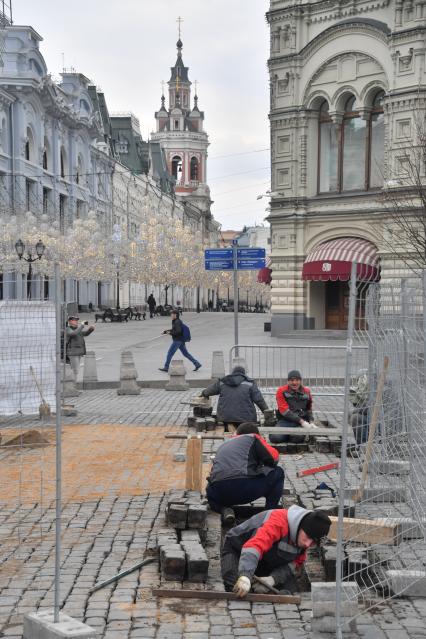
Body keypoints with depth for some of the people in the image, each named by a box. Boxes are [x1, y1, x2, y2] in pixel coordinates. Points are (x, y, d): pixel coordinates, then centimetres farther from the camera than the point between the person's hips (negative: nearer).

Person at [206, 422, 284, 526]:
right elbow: (273, 457, 6)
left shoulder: (223, 445, 33)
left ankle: (224, 510, 9)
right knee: (278, 473, 18)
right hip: (244, 488, -4)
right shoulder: (253, 438, 18)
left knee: (211, 492, 40)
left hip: (219, 494, 4)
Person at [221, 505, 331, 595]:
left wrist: (273, 579, -29)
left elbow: (295, 564, -10)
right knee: (238, 591, -27)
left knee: (290, 591, -14)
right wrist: (245, 576, -65)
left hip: (267, 561, 6)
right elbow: (254, 546, -51)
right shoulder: (279, 522, -38)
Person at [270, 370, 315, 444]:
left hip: (303, 421, 1)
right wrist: (301, 421, -17)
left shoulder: (306, 391, 12)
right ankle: (289, 435, 4)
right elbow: (284, 410, -11)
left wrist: (311, 422, 9)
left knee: (297, 437, -33)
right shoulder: (282, 391, -1)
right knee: (275, 437, -28)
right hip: (285, 421, -1)